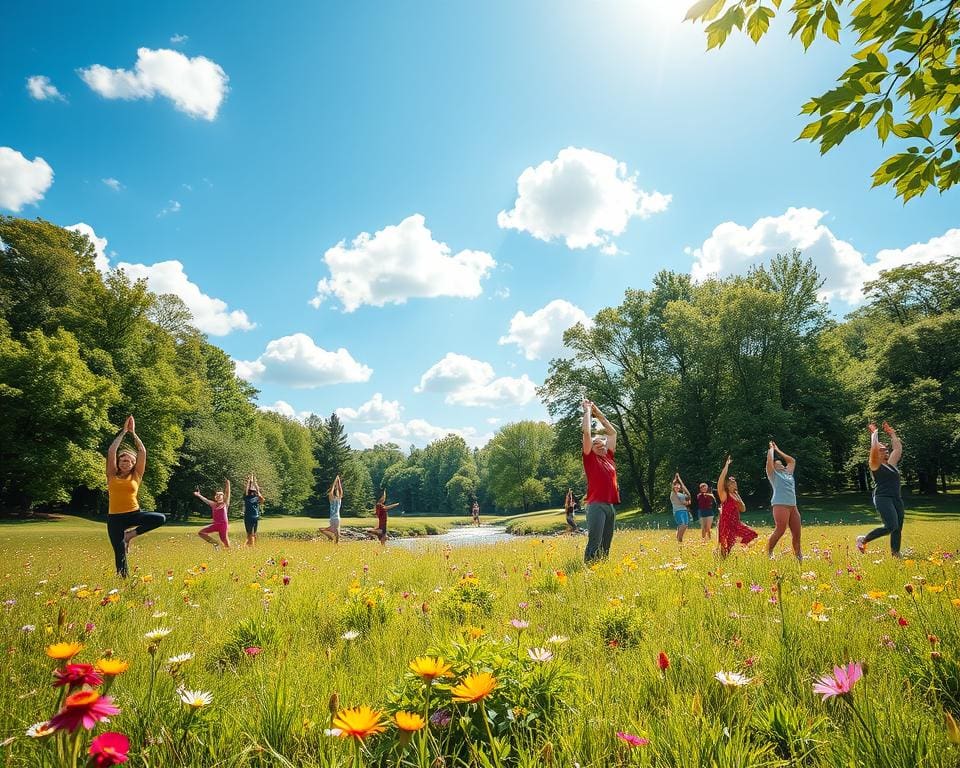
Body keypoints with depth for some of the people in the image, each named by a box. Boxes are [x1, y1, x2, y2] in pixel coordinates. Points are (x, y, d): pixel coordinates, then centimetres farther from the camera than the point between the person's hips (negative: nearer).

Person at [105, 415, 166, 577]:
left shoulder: (136, 476, 6)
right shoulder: (112, 476, 6)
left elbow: (143, 452, 1)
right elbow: (111, 451, -1)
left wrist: (133, 433, 4)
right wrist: (123, 432, 2)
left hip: (134, 514, 1)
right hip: (115, 517, -1)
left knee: (160, 518, -25)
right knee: (120, 554, -1)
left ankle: (131, 534, -5)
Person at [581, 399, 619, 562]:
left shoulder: (609, 457, 17)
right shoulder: (590, 458, 3)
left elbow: (613, 432, 26)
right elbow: (586, 432, -4)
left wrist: (598, 413, 26)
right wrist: (587, 410, 7)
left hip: (611, 506, 6)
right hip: (596, 505, -6)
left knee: (606, 546, 9)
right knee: (594, 544, -12)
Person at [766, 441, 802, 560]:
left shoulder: (788, 473, 24)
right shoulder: (773, 474, 7)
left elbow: (792, 460, 33)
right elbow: (769, 460, -4)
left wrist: (778, 450, 32)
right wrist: (771, 448, 13)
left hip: (793, 506, 7)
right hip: (780, 505, -7)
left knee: (796, 532, 4)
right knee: (780, 530, -14)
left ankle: (798, 555, 13)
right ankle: (768, 553, -5)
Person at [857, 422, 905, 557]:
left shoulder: (891, 464, 19)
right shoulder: (875, 465, -1)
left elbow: (898, 448, 21)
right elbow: (874, 447, -13)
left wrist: (892, 434, 22)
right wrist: (874, 433, -2)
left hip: (897, 499, 8)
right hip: (883, 498, -8)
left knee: (898, 529, 4)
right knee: (891, 526, -19)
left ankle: (896, 554, 8)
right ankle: (863, 540, -4)